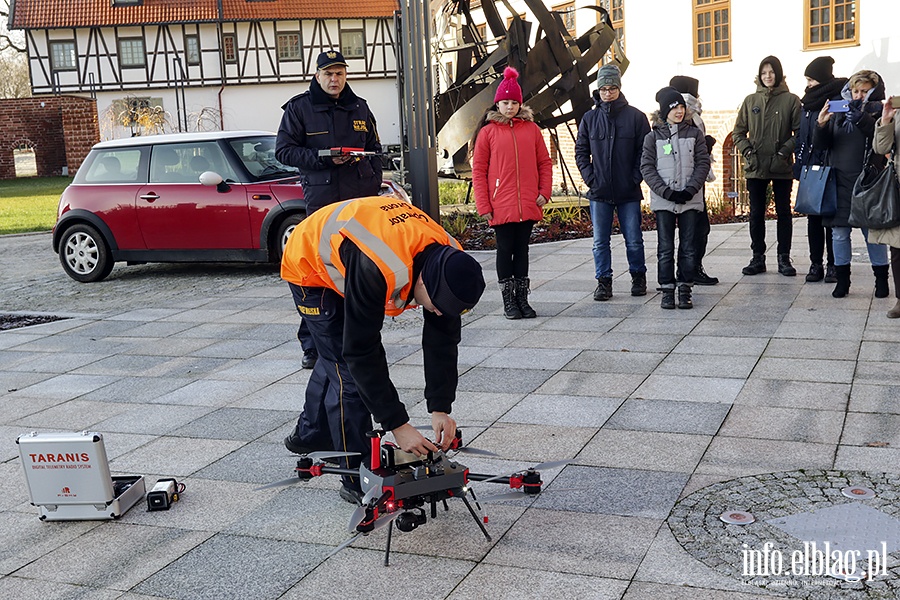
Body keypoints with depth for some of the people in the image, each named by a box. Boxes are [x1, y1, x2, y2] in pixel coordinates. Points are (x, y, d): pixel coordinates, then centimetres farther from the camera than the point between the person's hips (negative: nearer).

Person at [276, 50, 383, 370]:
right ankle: (312, 344, 0)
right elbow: (284, 150, -1)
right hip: (321, 201, -4)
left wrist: (373, 183, 9)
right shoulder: (298, 108, 3)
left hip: (361, 200, 4)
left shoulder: (359, 108, 16)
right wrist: (325, 158, -13)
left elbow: (374, 149, 23)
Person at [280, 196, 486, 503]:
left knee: (336, 357, 24)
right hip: (310, 267, -7)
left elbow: (443, 339, -16)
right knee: (348, 366, -14)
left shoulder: (448, 260, -25)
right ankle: (358, 481, -3)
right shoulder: (377, 269, -45)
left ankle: (310, 435, 49)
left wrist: (440, 408, -20)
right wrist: (397, 424, -35)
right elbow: (362, 352, -39)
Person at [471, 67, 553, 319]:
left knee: (522, 250, 10)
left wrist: (544, 192, 0)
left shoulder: (531, 128, 8)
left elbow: (544, 163, 11)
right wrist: (483, 206, -6)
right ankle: (508, 301, 12)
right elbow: (478, 171, -1)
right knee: (505, 250, 4)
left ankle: (522, 299, 19)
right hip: (501, 206, -2)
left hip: (528, 205, 3)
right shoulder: (487, 131, 0)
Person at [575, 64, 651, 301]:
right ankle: (604, 282, 13)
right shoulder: (590, 118, 6)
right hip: (599, 192, 2)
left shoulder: (635, 116, 0)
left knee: (634, 240, 7)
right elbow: (581, 151, 10)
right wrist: (589, 178, -2)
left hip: (629, 192, -1)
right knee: (600, 241, 4)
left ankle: (638, 277, 25)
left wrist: (636, 177, -8)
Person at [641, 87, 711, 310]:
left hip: (691, 200, 1)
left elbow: (703, 164, 2)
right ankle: (667, 291, 8)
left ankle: (685, 290, 11)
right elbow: (647, 168, -2)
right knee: (665, 248, 1)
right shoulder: (653, 136, 4)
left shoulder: (695, 134, 7)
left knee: (688, 248, 3)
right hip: (663, 201, -1)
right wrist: (666, 192, -12)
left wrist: (690, 190, -11)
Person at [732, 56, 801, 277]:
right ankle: (758, 258, 14)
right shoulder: (751, 101, 7)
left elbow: (799, 132, -3)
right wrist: (748, 151, -5)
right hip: (755, 167, 2)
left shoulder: (791, 100, 0)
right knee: (756, 213, 6)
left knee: (784, 212, 5)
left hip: (782, 167, -2)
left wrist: (784, 152, -14)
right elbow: (738, 132, 9)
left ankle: (784, 258, 12)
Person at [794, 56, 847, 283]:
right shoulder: (807, 102, 13)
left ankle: (833, 264, 9)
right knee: (813, 216, 7)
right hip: (810, 168, 5)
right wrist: (800, 161, 7)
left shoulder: (838, 99, -6)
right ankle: (816, 263, 13)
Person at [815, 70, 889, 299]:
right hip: (840, 182, 3)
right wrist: (821, 125, -11)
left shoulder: (878, 113, -1)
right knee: (839, 232, 5)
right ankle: (842, 279, 16)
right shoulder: (839, 111, 9)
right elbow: (821, 144, 7)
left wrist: (863, 120, -25)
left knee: (872, 231, 4)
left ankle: (881, 279, 17)